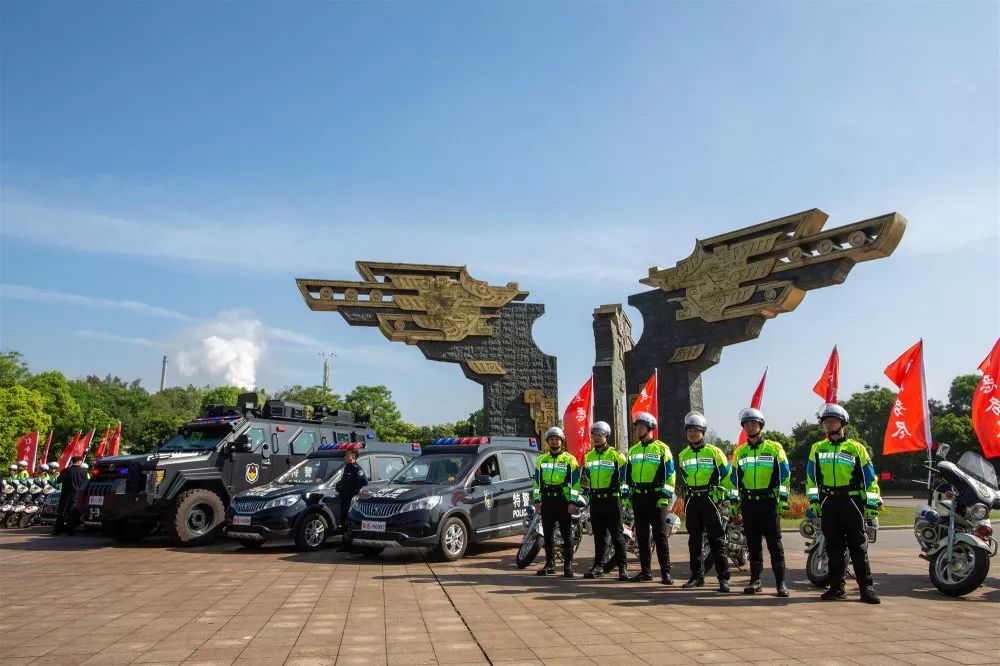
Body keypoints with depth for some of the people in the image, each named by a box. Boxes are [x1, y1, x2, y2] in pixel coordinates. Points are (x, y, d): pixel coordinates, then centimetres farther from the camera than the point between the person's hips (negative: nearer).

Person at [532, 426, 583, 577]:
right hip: (547, 501, 4)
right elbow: (537, 481, 15)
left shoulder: (569, 460, 1)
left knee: (566, 534, -2)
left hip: (564, 500, -4)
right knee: (548, 533, 8)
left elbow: (575, 482, -3)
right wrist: (536, 500, 8)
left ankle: (568, 565, 3)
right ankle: (550, 564, 16)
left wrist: (573, 502, -10)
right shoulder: (541, 460, 14)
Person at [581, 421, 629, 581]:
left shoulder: (616, 455, -4)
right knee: (599, 536, 10)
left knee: (617, 535, -2)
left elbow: (624, 477, -3)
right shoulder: (588, 456, 13)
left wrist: (624, 495, -6)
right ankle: (598, 566, 16)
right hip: (595, 500, 5)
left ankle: (623, 567, 4)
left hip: (612, 500, -5)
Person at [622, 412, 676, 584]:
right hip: (638, 498, 6)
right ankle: (645, 571, 16)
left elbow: (670, 473, -6)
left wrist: (665, 496, -12)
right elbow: (627, 474, 21)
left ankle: (666, 572, -1)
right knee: (641, 536, 9)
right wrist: (625, 491, 12)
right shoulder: (633, 450, 16)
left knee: (660, 536, -5)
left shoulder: (661, 448, -1)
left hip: (656, 498, -6)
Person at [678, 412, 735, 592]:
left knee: (716, 540, -4)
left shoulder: (714, 452, -3)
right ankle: (697, 576, 17)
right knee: (694, 540, 9)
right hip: (691, 502, 5)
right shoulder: (683, 455, 12)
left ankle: (724, 577, 0)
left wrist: (728, 496, -6)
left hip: (710, 499, -5)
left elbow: (726, 475, -2)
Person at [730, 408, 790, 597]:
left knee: (774, 543, -3)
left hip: (769, 502, -4)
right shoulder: (739, 452, 13)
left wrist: (783, 498, -8)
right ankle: (755, 580, 15)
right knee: (753, 544, 8)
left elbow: (784, 474, -2)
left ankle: (781, 582, 1)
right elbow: (734, 478, 16)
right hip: (748, 503, 4)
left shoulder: (774, 448, 1)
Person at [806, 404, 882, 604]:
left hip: (852, 502, -2)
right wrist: (813, 500, -1)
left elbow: (869, 477, 3)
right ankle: (837, 588, 12)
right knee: (834, 548, 6)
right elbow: (811, 476, 9)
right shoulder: (817, 448, 12)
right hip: (828, 503, 3)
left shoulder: (856, 448, 4)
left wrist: (872, 504, -3)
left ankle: (867, 588, 4)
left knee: (858, 546, -1)